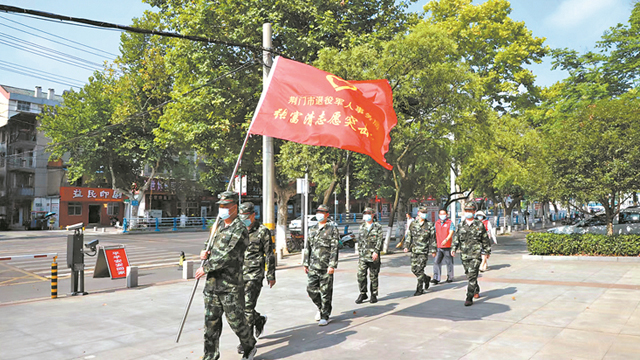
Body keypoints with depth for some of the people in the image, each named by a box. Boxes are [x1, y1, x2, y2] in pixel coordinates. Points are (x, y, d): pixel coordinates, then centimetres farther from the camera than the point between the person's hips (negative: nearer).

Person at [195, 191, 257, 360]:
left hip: (230, 286, -7)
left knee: (236, 320, 5)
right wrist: (206, 253, 2)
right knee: (211, 321, 11)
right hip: (212, 283, 7)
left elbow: (228, 256, -20)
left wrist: (206, 267, -12)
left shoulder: (239, 229, -14)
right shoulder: (219, 225, 12)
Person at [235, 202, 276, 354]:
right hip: (239, 274, 6)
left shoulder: (263, 231, -4)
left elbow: (270, 255, -2)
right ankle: (259, 320, 35)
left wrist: (271, 276, -3)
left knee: (248, 307, -9)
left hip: (254, 275, -6)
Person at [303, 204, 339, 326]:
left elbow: (334, 248, -8)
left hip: (326, 267, -5)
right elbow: (307, 247, 18)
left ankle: (325, 316, 13)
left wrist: (332, 265, -15)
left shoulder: (332, 229, -2)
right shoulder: (312, 229, 14)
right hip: (313, 266, 5)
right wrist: (305, 263, 13)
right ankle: (321, 308, 29)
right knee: (311, 290, 4)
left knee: (326, 292, 1)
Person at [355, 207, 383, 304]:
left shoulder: (378, 227, 2)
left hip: (373, 255, -3)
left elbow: (379, 240, -5)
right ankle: (362, 294, 9)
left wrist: (376, 251, -15)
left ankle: (374, 295, 15)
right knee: (361, 275, -4)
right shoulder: (361, 227, 15)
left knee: (373, 276, 3)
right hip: (362, 256, 3)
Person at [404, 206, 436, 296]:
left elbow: (433, 239, 2)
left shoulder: (429, 225, 0)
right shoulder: (413, 224, 8)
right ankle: (426, 278, 34)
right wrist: (407, 246, 5)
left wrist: (433, 250, -1)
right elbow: (409, 236, 13)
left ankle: (419, 289, 3)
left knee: (420, 270, -8)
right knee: (414, 269, 7)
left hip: (424, 251, -4)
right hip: (414, 250, 4)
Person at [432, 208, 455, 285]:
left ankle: (450, 277, 21)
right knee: (436, 262, -6)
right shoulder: (436, 223, 14)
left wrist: (446, 240, -31)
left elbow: (451, 233, -13)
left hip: (447, 247, -4)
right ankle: (436, 279, -6)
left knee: (449, 263, 6)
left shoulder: (450, 223, -1)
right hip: (438, 247, 4)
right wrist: (434, 245, 20)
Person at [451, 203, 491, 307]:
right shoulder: (461, 225, 8)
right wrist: (453, 248, -6)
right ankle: (476, 291, 38)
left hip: (475, 254, -4)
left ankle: (469, 298, -11)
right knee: (469, 275, 15)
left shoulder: (479, 225, 1)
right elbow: (456, 237, 6)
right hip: (464, 254, 4)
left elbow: (485, 239, 9)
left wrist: (487, 251, 12)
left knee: (472, 276, -12)